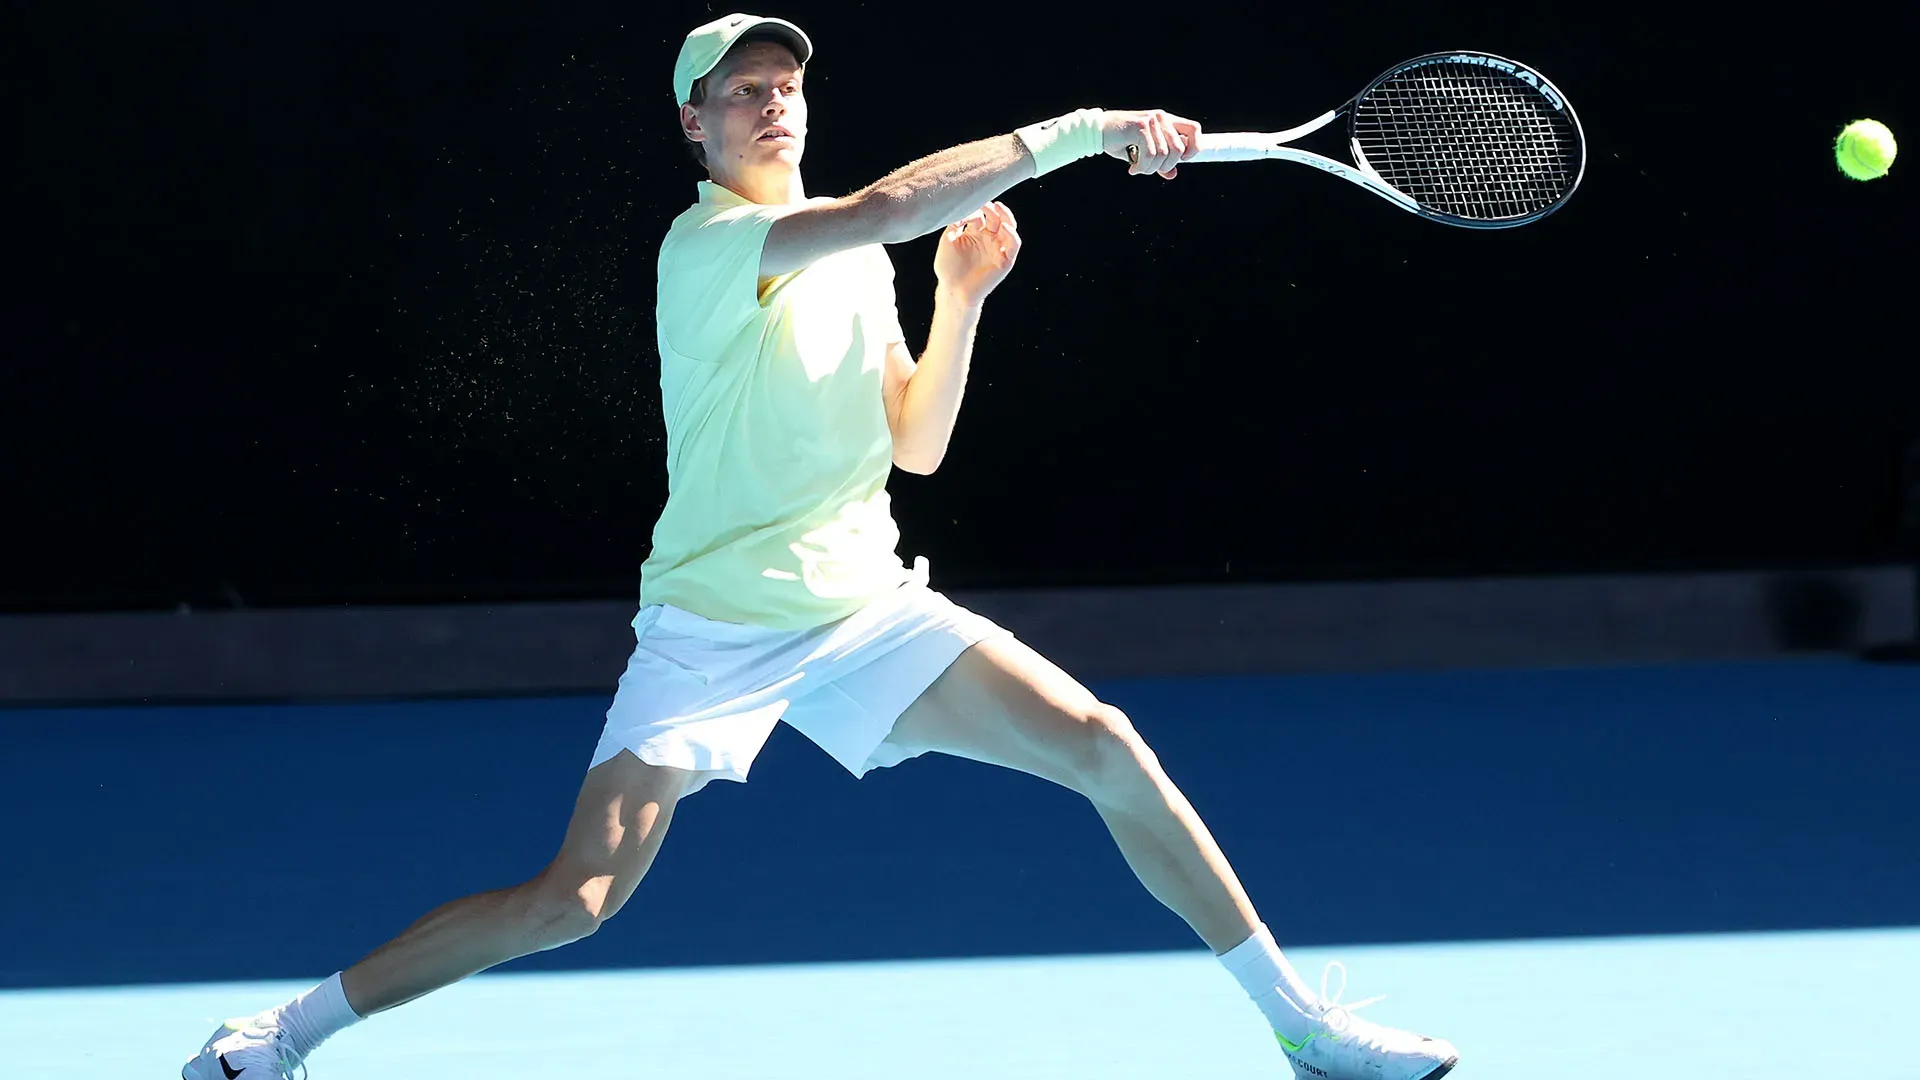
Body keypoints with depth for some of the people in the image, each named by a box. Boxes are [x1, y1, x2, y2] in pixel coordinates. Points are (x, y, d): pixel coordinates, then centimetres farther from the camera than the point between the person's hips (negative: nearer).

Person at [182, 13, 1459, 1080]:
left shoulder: (855, 262, 12)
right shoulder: (707, 247, -13)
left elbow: (915, 446, 14)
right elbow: (892, 202, -29)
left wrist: (961, 300, -1)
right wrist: (1084, 130, -27)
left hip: (865, 607, 6)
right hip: (714, 625, -6)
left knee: (1105, 746, -8)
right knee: (573, 900, -13)